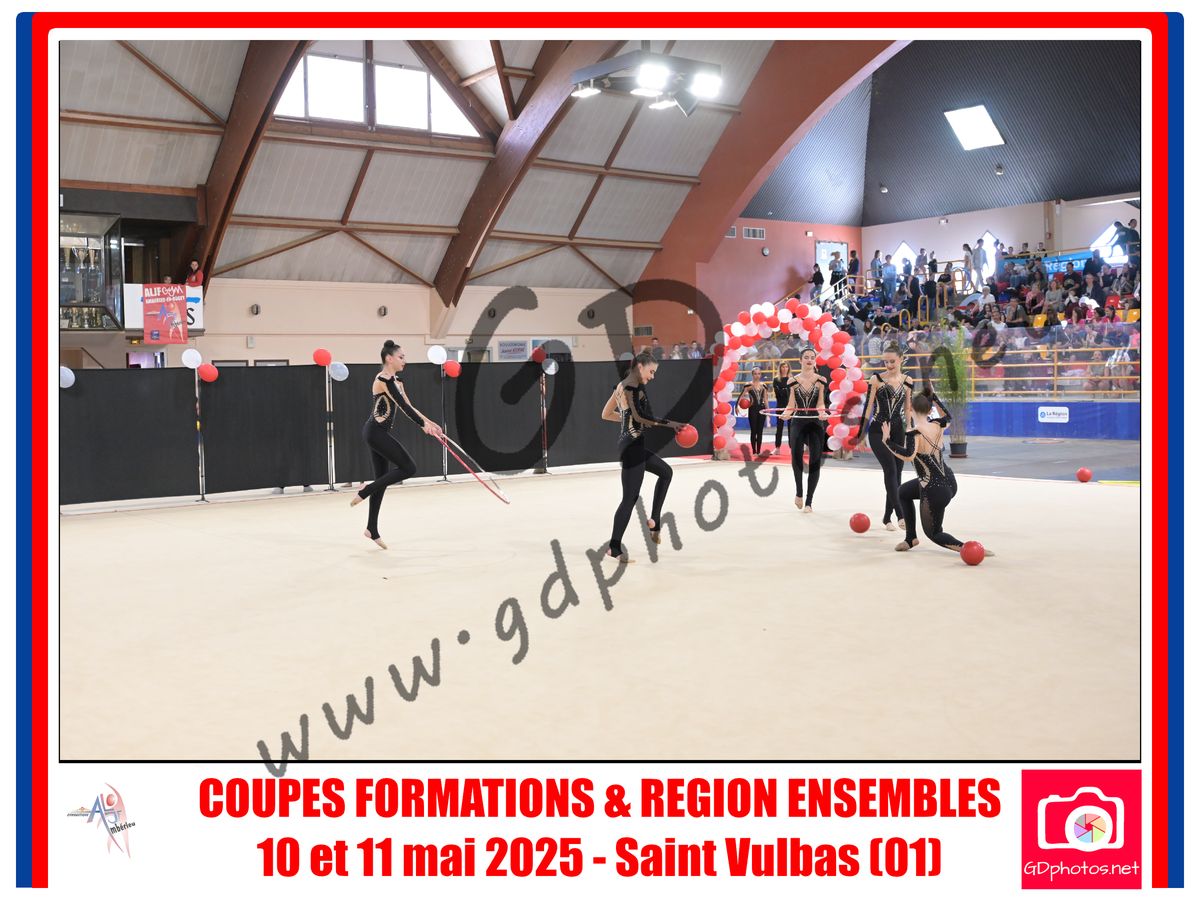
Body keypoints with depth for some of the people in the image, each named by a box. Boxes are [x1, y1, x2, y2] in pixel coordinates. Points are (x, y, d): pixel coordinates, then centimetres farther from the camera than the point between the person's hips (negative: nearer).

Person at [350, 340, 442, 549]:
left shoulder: (395, 380, 15)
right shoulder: (384, 380, -15)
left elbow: (407, 406, 17)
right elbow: (403, 406, -19)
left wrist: (428, 422, 11)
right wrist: (423, 425, -16)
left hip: (379, 433, 10)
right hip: (376, 432, -10)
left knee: (382, 480, 11)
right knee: (409, 468, -9)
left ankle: (372, 529, 16)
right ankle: (364, 492, -3)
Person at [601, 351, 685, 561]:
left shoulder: (621, 386, 14)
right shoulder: (633, 386, -15)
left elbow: (606, 414, 22)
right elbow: (639, 416, -28)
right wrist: (670, 424, -27)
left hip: (629, 444, 10)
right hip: (632, 445, -10)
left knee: (665, 472, 26)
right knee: (630, 498, -5)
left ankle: (654, 520, 22)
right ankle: (614, 548, 1)